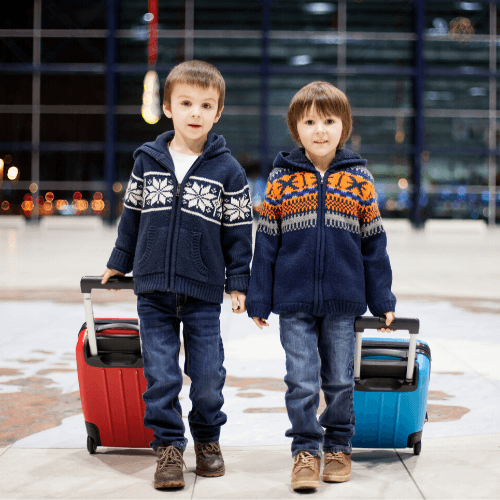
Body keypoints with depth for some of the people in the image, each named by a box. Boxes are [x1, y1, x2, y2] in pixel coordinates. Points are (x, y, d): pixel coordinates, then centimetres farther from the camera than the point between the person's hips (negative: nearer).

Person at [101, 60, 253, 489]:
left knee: (207, 377, 5)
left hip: (204, 293, -1)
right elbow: (132, 216, 15)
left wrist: (239, 283, 0)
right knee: (161, 376, 3)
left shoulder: (228, 170, -2)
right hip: (153, 290, 2)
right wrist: (118, 263, 21)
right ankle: (168, 447, 17)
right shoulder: (147, 160, 4)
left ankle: (208, 438, 28)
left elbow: (238, 231, 2)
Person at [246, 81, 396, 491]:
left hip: (343, 302, 1)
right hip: (294, 302, -1)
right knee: (302, 381, 1)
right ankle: (306, 451, 16)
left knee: (340, 381, 12)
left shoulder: (359, 178, 2)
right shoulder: (282, 179, 0)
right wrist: (259, 300, 2)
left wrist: (383, 300, 5)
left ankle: (338, 447, 29)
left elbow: (374, 242, 5)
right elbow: (266, 242, 3)